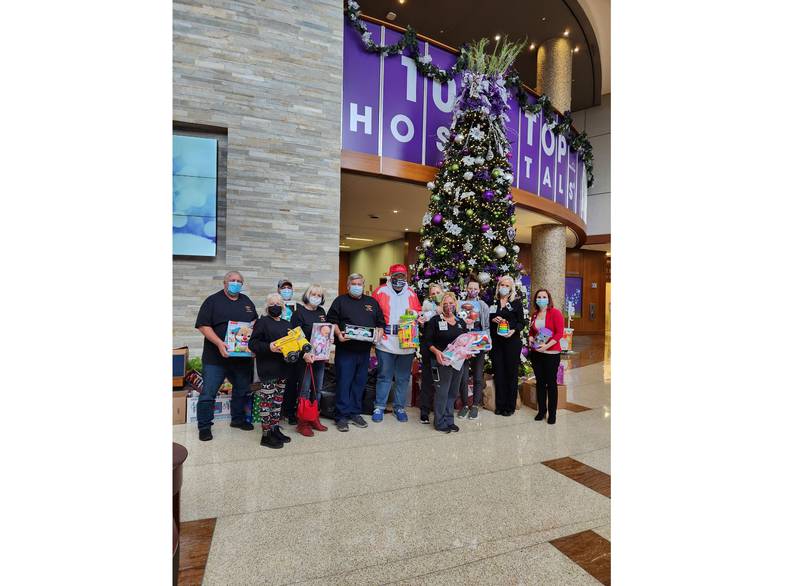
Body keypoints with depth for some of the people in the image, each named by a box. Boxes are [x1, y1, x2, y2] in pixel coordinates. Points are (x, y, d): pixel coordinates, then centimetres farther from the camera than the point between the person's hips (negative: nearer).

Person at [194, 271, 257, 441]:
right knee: (208, 393, 0)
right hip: (216, 357, -5)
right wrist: (219, 343, -23)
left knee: (242, 390, 15)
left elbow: (255, 321, 19)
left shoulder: (247, 301, 12)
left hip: (242, 356, 5)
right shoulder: (213, 300, -4)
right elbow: (203, 325, -11)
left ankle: (238, 419, 32)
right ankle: (204, 426, 14)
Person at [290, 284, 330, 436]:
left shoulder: (321, 311, 11)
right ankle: (303, 422, 11)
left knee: (317, 388, 13)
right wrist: (304, 354, -23)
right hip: (305, 357, -6)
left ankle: (314, 419, 25)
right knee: (305, 389, 1)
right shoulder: (299, 312, -8)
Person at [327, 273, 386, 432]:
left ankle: (355, 413, 21)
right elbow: (331, 320, 0)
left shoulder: (372, 302, 16)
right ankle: (342, 416, 6)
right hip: (345, 349, -4)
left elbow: (381, 322, 16)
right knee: (344, 382, -3)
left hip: (364, 350, 4)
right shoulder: (340, 301, 6)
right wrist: (338, 333, -15)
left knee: (360, 382, 9)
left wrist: (378, 334, -2)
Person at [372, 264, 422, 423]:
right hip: (386, 343, -3)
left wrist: (415, 314, -7)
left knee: (403, 377, 11)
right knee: (384, 376, 6)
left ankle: (399, 407, 24)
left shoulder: (411, 294, 10)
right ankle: (379, 407, 19)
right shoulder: (381, 292, 2)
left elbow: (419, 311, 14)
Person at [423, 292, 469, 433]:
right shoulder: (435, 320, -4)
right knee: (442, 392, -2)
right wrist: (436, 351, -23)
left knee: (453, 392, 12)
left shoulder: (461, 322, 11)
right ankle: (440, 422, 12)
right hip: (441, 361, -5)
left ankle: (448, 420, 26)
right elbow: (427, 341, -7)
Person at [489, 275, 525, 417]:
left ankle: (510, 405, 12)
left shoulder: (516, 302, 2)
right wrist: (493, 320, -9)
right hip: (496, 342, 2)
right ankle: (500, 405, 15)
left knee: (511, 373, 2)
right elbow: (486, 321, 11)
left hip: (512, 342, -2)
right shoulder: (493, 302, 9)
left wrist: (513, 330, -17)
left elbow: (521, 322, 1)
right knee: (498, 372, 5)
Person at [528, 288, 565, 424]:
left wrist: (547, 345, -22)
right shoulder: (534, 314, 9)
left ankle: (552, 413, 16)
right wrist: (530, 338, 0)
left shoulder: (555, 313, -8)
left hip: (551, 353, -5)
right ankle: (541, 410, 26)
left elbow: (560, 333, -14)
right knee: (540, 382, 13)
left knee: (551, 383, 4)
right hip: (536, 353, 5)